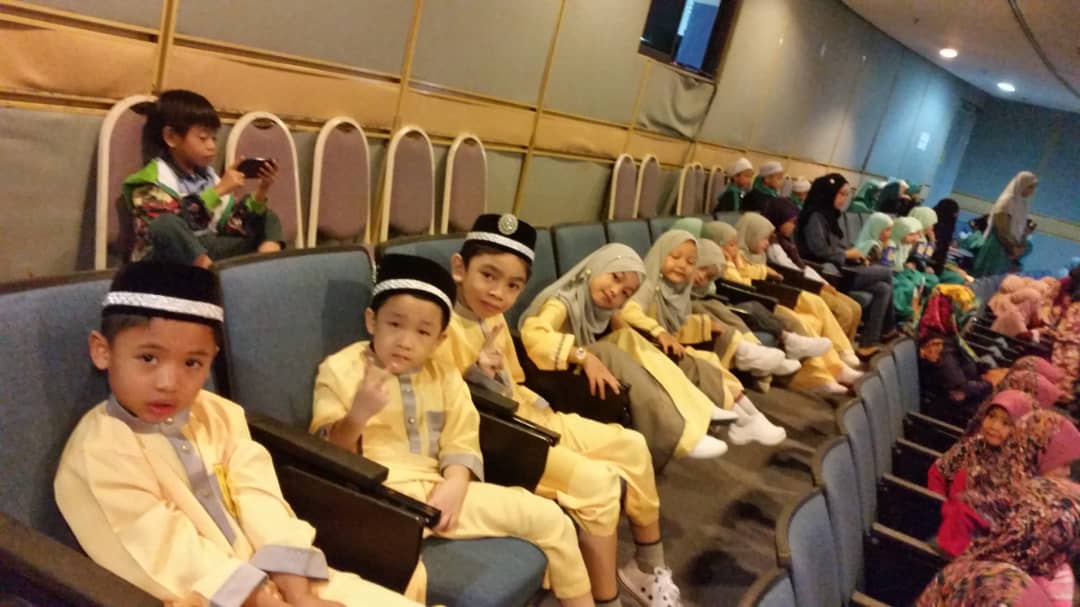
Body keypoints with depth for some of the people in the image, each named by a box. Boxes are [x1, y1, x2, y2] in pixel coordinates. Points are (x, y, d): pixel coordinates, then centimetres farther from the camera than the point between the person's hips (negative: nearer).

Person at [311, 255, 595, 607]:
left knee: (549, 517, -1)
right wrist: (358, 415, -23)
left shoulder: (444, 377, 13)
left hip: (438, 491, 5)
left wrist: (455, 486, -13)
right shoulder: (340, 370, 0)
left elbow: (461, 444, 8)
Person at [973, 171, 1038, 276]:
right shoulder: (1006, 201, -18)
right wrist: (1012, 248, -11)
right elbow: (1002, 230, -18)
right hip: (998, 245, -7)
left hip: (1013, 247, 7)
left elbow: (1023, 228, 12)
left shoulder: (1024, 202, 5)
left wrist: (1021, 246, 0)